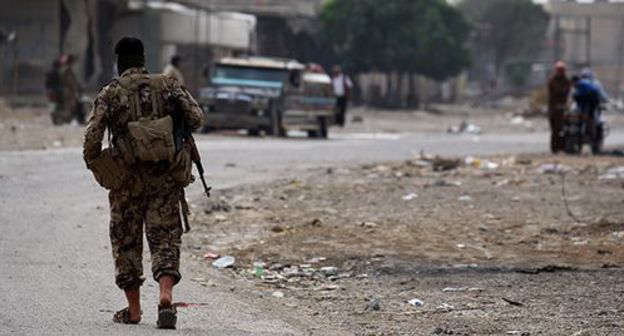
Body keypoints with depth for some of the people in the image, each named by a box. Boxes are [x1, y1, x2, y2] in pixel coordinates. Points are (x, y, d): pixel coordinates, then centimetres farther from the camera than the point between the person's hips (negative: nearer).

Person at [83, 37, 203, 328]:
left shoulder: (109, 93, -1)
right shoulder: (167, 86, 4)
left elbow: (92, 135, -11)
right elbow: (195, 118, -4)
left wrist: (94, 166, 4)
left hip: (127, 178, -1)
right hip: (166, 176, 1)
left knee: (126, 240, 12)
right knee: (165, 238, 2)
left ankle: (133, 309, 15)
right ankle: (166, 296, -21)